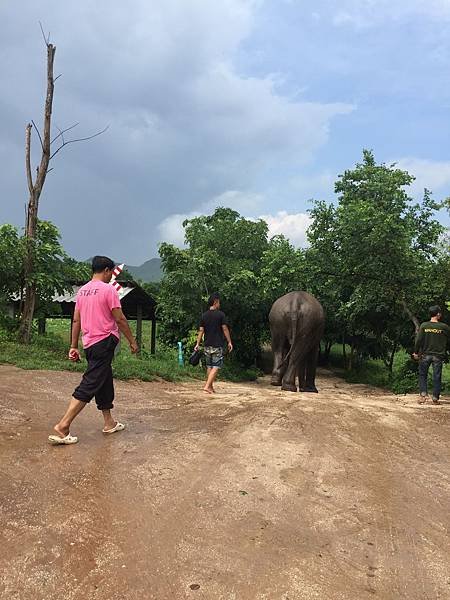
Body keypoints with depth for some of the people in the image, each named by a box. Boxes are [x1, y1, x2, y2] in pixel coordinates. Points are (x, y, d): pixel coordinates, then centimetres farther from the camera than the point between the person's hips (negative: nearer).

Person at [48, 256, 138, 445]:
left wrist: (74, 346, 16)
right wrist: (132, 341, -3)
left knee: (105, 383, 17)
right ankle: (63, 426, -9)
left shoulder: (82, 290, 11)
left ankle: (109, 423, 27)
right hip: (105, 342, -8)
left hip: (89, 344, 8)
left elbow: (76, 320, 12)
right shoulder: (108, 289, -12)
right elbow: (120, 319, -12)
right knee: (89, 386, -6)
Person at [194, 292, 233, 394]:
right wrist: (229, 342, -1)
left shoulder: (204, 315, 6)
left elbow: (201, 330, 3)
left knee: (209, 366, 14)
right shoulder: (220, 314, -7)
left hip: (207, 345, 5)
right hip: (217, 345, -5)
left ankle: (210, 387, 20)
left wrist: (198, 343, 7)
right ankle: (207, 386, -12)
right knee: (216, 367, -2)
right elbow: (225, 329, -7)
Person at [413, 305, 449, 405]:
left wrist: (416, 352, 4)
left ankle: (423, 394, 0)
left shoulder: (424, 325, -5)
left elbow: (418, 340, -6)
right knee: (437, 377, 7)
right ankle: (435, 398, 8)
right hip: (438, 355, 0)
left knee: (422, 375, 13)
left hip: (425, 355, 1)